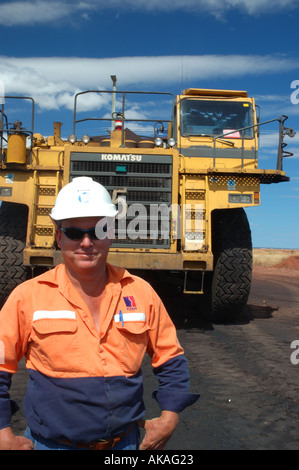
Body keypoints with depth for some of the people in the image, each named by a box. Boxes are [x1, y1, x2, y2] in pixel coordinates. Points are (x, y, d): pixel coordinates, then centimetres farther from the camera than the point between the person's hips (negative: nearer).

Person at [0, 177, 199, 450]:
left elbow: (171, 360, 4)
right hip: (52, 442, -1)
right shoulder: (28, 296, -11)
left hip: (126, 441, 2)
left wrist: (169, 417, -2)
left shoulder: (140, 292, -5)